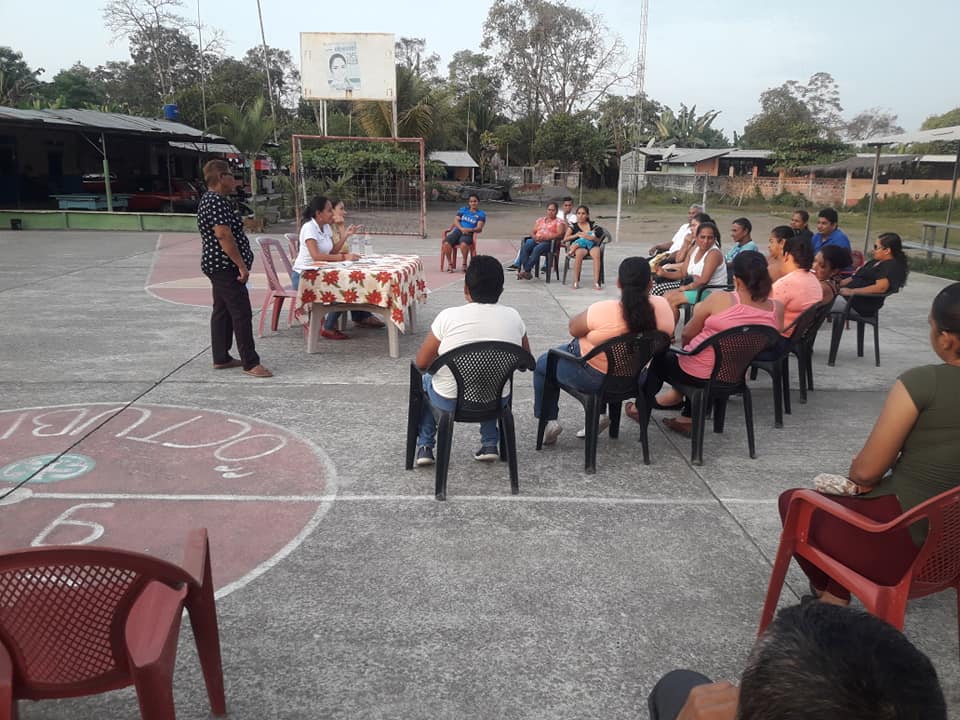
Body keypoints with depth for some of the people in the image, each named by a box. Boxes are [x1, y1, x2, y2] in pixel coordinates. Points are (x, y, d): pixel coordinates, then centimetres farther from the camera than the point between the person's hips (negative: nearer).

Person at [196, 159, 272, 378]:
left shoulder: (212, 200, 15)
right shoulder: (216, 202, -19)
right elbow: (224, 236, -25)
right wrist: (242, 265, -23)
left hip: (220, 267, 11)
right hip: (226, 267, -11)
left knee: (222, 311, 13)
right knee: (242, 313, -8)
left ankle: (221, 358, 20)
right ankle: (250, 363, -5)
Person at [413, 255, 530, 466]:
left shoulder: (448, 316, -17)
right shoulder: (512, 317, -8)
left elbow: (421, 363, -9)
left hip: (449, 402, -2)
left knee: (426, 379, 32)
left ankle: (425, 446, 29)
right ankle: (490, 444, 32)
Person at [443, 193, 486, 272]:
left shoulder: (481, 214, 10)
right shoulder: (463, 210, 19)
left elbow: (479, 228, -2)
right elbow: (456, 221, 10)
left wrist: (469, 229, -22)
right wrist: (462, 229, -11)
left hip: (469, 234, -3)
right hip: (458, 230, 3)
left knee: (463, 244, -40)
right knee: (446, 243, -29)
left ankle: (464, 264, -18)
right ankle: (450, 264, -10)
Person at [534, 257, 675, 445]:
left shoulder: (603, 310, -33)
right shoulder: (663, 306, -19)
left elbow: (574, 329, -13)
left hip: (593, 377, -5)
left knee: (543, 364, 20)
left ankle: (549, 421, 15)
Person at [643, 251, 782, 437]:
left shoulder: (720, 299, -24)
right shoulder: (777, 309, -12)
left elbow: (687, 334, -10)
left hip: (696, 376, -4)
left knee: (660, 357, 26)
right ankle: (688, 418, 34)